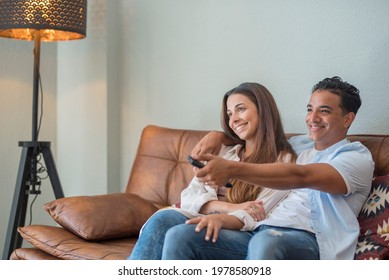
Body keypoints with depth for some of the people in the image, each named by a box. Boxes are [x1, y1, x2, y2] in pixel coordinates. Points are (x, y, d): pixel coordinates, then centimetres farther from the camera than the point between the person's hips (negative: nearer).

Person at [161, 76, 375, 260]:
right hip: (261, 233, 7)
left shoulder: (357, 157, 5)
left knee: (265, 242, -42)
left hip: (308, 240, -7)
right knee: (179, 237, -16)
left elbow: (301, 176, -14)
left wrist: (233, 169, -28)